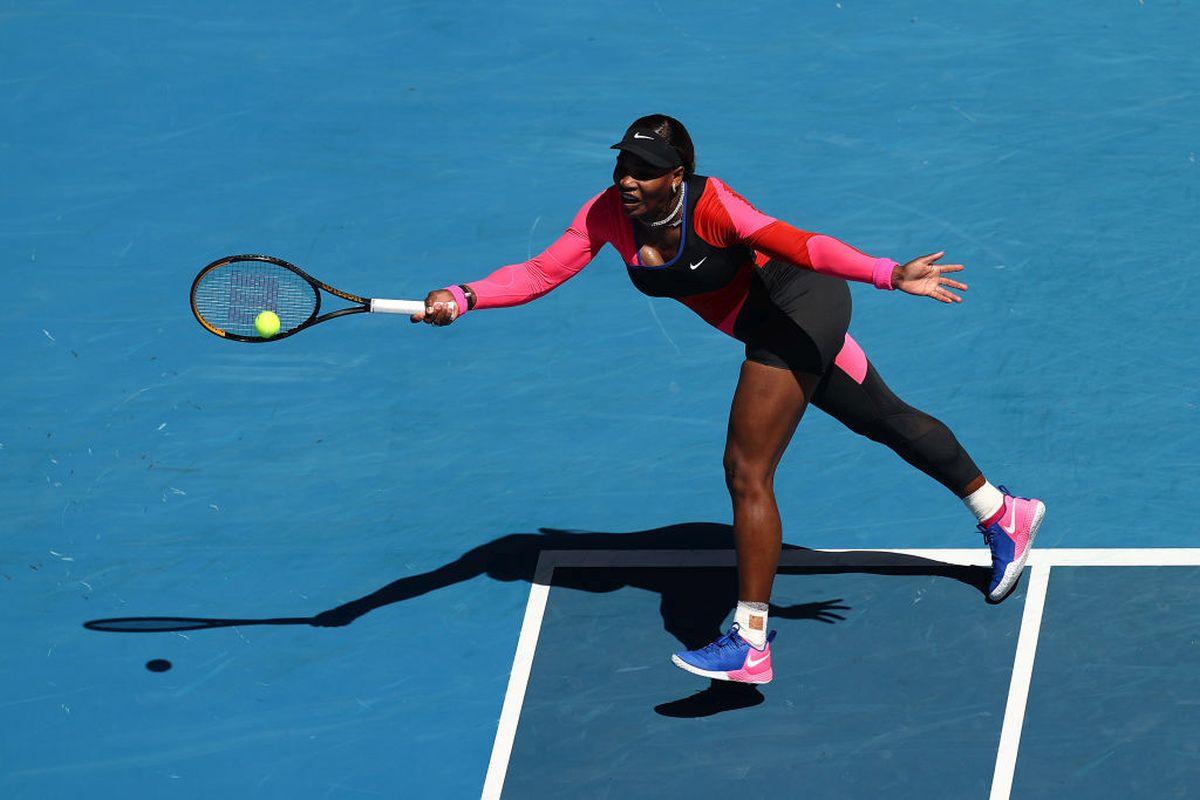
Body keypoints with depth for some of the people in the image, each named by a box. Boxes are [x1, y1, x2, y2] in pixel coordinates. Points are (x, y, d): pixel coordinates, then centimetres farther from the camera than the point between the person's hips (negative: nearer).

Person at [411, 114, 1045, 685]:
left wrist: (891, 275, -49)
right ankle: (1001, 513, 44)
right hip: (770, 326, 8)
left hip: (798, 303, -8)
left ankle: (750, 642, -12)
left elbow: (801, 246, -38)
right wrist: (465, 297, -31)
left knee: (745, 469, -15)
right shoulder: (608, 214, -12)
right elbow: (542, 272, -16)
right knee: (887, 421, 23)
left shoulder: (710, 206, -30)